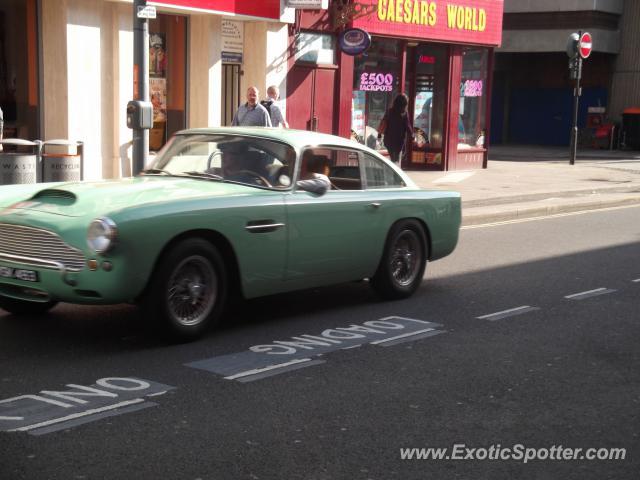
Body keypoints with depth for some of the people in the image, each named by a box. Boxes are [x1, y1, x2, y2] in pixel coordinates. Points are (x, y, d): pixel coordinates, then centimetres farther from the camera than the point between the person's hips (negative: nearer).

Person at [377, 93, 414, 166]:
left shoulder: (389, 111, 0)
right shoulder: (404, 114, -12)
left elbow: (383, 123, 5)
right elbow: (407, 126, -9)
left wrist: (379, 133, 16)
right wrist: (412, 135, 6)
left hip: (389, 139, 4)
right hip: (399, 140, -4)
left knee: (392, 159, 18)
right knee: (397, 160, -1)